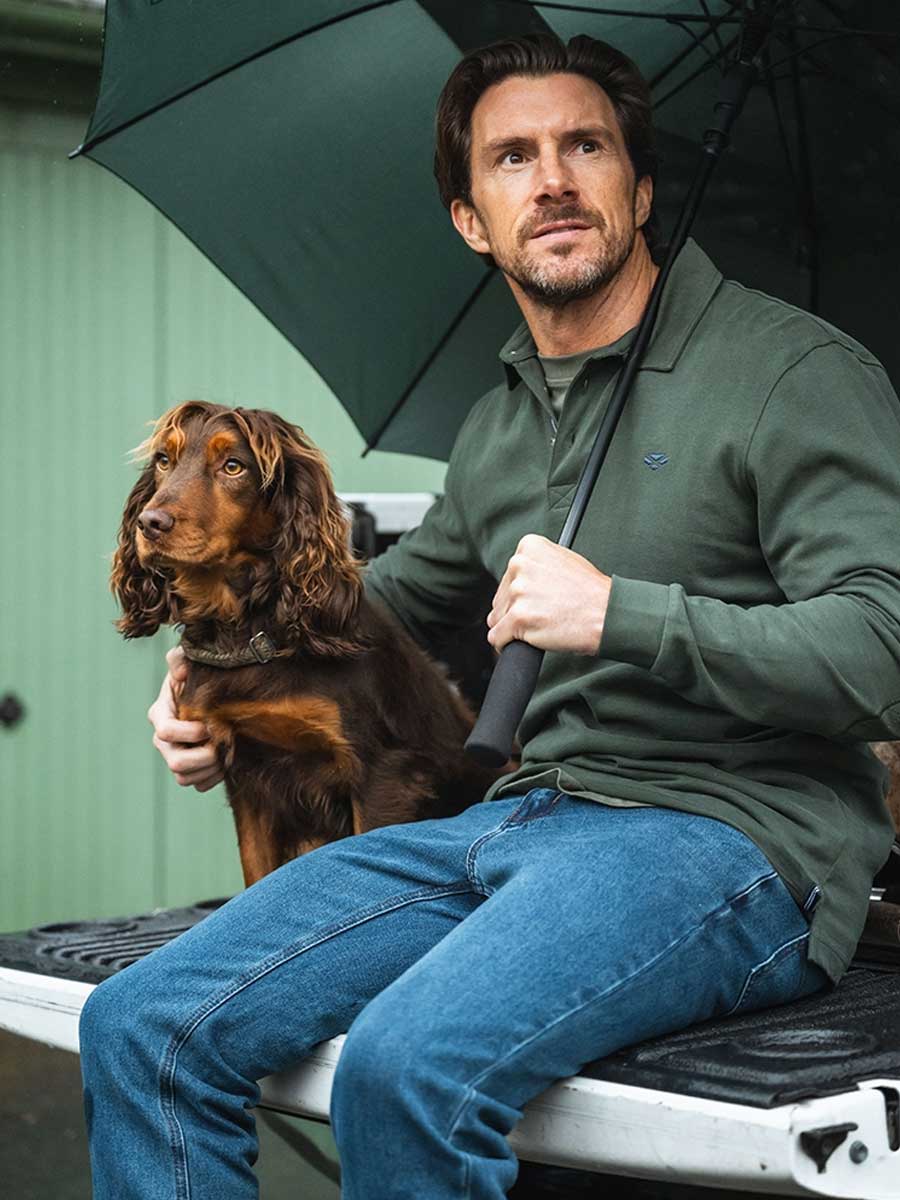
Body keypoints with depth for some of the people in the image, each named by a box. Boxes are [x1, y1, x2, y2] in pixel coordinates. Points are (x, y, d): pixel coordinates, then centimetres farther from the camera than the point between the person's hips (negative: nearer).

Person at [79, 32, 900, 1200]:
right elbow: (399, 590, 37)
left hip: (733, 830, -7)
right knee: (140, 1030, -8)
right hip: (523, 816, 7)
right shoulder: (499, 425, 19)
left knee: (409, 1066, -35)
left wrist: (622, 615, -19)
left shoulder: (796, 369, -4)